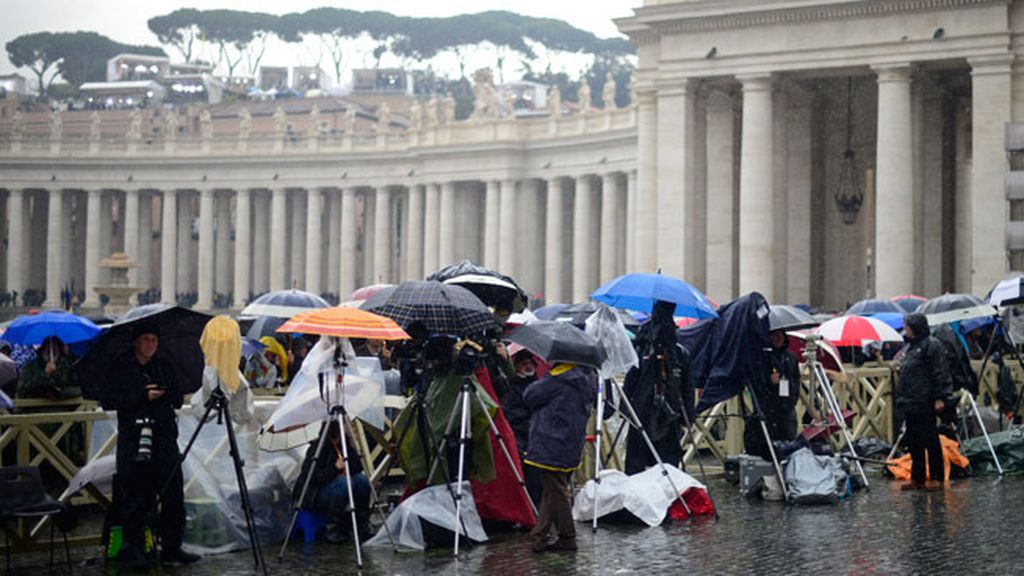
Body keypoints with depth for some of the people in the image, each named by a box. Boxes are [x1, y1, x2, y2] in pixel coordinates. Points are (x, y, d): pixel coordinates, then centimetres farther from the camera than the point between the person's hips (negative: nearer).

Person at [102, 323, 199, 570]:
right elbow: (108, 401, -4)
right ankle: (135, 552, 7)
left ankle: (171, 549, 6)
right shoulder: (120, 367, 4)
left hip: (164, 439, 3)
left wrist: (164, 394, -7)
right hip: (133, 441, -3)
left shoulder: (165, 367, 16)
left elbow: (178, 400, 15)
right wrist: (142, 396, -12)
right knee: (136, 500, -2)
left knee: (173, 497, -1)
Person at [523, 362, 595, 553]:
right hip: (571, 448, 9)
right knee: (554, 491, 14)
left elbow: (529, 397, -11)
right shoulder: (586, 379, 7)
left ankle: (567, 539, 7)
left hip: (552, 447, -9)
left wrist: (540, 381, 7)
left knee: (556, 492, 1)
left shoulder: (558, 379, -19)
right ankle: (539, 536, 20)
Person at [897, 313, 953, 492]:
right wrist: (901, 397, 20)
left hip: (924, 403, -9)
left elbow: (939, 373, -13)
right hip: (910, 403, 9)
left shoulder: (931, 345, -8)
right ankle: (917, 478, 17)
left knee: (930, 440, -4)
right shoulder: (910, 346, 19)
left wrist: (939, 398, -18)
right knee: (913, 441, 11)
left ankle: (936, 478, 2)